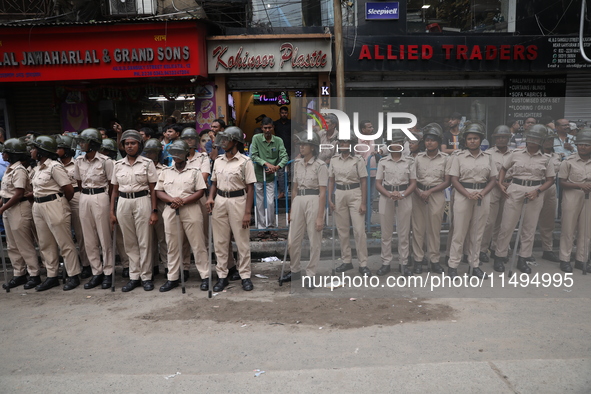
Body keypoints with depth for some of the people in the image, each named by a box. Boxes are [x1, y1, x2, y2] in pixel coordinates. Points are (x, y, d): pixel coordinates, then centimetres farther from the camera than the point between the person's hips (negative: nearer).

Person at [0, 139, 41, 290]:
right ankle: (19, 274, 24)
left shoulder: (19, 170, -15)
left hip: (19, 209, -9)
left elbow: (19, 194, -19)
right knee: (12, 246, 14)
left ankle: (34, 275, 7)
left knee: (25, 245, -2)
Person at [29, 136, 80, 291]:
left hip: (54, 206, -9)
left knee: (65, 243, 0)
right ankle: (52, 277, 22)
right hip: (38, 207, 9)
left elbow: (69, 190, -13)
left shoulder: (54, 166, -13)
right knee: (45, 244, 13)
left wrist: (60, 203, 2)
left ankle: (73, 276, 9)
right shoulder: (37, 168, 12)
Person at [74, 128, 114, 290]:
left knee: (105, 237, 2)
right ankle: (96, 272, 18)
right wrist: (85, 196, 8)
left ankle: (107, 272, 12)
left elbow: (111, 184, -4)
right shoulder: (79, 161, 9)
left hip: (100, 198, -5)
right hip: (84, 199, 6)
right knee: (89, 239, 8)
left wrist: (110, 204, -5)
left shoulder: (105, 161, -7)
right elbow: (79, 182, 16)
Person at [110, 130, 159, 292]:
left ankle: (146, 277, 12)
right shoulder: (118, 164, 9)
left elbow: (152, 189, -1)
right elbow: (115, 189, 12)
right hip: (123, 203, 3)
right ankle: (134, 277, 18)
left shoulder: (147, 163, 0)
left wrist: (154, 211, -7)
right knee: (129, 242, 8)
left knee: (144, 242, 1)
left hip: (142, 202, -3)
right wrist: (112, 212, 7)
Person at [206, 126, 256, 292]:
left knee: (242, 241, 2)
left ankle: (245, 275, 14)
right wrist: (211, 197, -3)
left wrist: (247, 212, -12)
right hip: (220, 201, 5)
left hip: (238, 201, -5)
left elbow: (250, 188, -7)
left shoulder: (245, 161, -6)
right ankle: (222, 276, 19)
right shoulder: (218, 161, 10)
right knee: (220, 241, 8)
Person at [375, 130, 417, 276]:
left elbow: (413, 183, 4)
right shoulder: (383, 161, 6)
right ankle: (386, 263, 14)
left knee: (404, 233, 3)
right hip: (386, 197, 0)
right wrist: (389, 194, -14)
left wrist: (402, 195, -13)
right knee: (386, 233, 4)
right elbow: (378, 183, 3)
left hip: (405, 198, 0)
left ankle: (404, 263, 13)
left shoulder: (409, 161, 6)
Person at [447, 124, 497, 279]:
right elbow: (454, 180, -4)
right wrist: (468, 195, -16)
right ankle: (453, 265, 8)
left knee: (477, 232, 9)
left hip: (483, 196, 3)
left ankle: (475, 265, 18)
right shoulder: (459, 157, 1)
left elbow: (493, 179, 7)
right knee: (459, 231, 0)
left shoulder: (488, 157, 8)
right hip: (462, 195, -2)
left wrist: (482, 193, -11)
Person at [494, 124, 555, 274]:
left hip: (535, 193, 1)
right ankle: (500, 256, 13)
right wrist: (500, 183, 1)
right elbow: (504, 168, 15)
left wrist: (537, 191, -10)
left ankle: (523, 259, 18)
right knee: (507, 225, 1)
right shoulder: (516, 153, 3)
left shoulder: (545, 159, 2)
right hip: (515, 190, -1)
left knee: (529, 228, 7)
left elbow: (550, 179, 5)